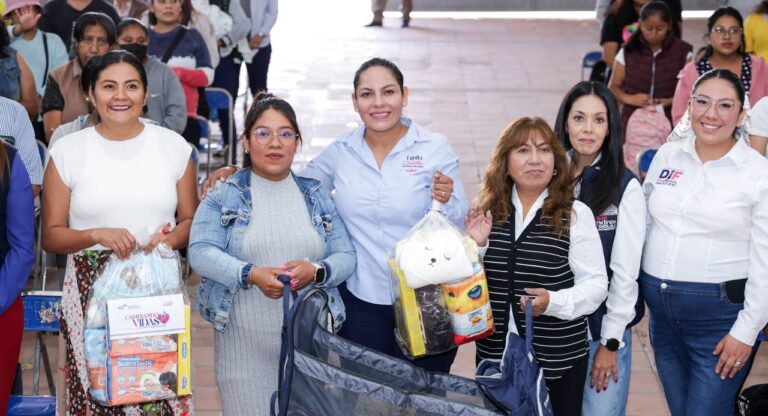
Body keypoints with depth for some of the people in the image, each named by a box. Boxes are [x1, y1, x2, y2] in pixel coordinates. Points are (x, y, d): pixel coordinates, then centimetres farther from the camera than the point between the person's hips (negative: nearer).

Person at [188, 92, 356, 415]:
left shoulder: (317, 197, 11)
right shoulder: (223, 196, 4)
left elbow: (346, 257, 7)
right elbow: (200, 252, -7)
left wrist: (316, 271, -15)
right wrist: (251, 274, -22)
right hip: (244, 341, -2)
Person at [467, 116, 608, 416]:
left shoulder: (575, 214, -7)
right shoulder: (487, 211, 4)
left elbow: (596, 284, -8)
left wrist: (553, 301, -24)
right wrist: (475, 245, -8)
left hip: (558, 359, -3)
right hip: (496, 354, 3)